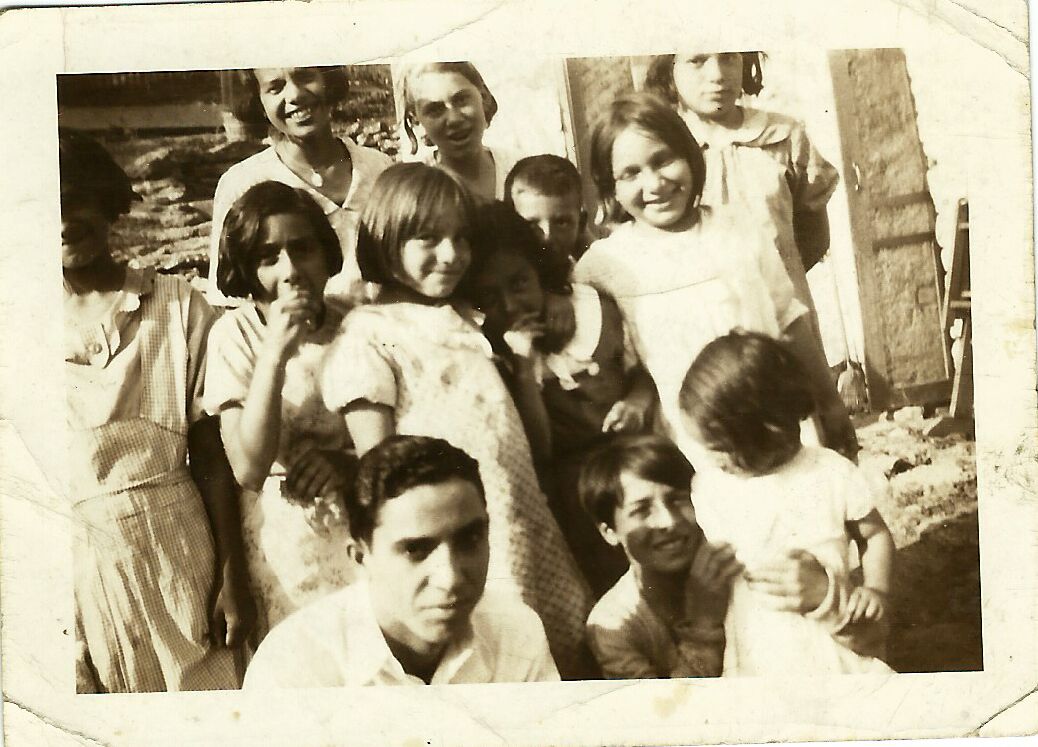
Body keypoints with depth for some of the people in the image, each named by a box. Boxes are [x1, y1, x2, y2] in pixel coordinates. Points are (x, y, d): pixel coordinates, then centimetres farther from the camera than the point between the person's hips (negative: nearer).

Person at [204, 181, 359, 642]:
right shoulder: (235, 334, -8)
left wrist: (349, 463, -13)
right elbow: (249, 469, -19)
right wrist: (274, 354, -25)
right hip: (284, 551, -2)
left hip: (368, 536, 2)